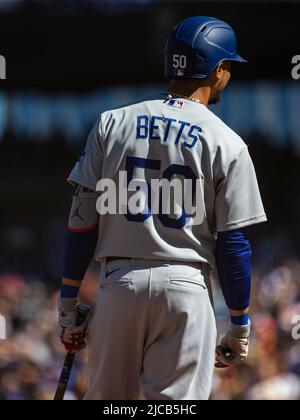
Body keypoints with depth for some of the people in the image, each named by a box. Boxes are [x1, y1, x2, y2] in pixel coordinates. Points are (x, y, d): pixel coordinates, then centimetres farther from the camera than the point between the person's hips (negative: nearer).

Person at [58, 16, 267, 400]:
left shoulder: (112, 124, 6)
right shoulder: (226, 144, -1)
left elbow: (82, 220, 2)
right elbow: (233, 243, -3)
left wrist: (68, 302, 7)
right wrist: (240, 326, 5)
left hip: (119, 281, 3)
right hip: (185, 283, -2)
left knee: (106, 397, 10)